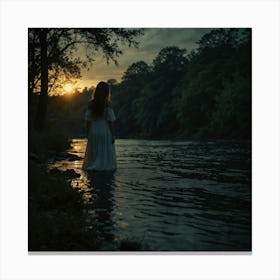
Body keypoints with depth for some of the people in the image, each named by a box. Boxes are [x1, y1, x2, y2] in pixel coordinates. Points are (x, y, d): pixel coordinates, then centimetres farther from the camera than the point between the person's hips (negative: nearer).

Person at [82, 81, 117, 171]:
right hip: (105, 131, -3)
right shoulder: (107, 103, -8)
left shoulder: (91, 103, 1)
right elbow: (110, 121, -9)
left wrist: (87, 133, 10)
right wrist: (112, 135, -4)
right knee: (105, 153, 5)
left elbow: (88, 121, 2)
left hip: (93, 131, 3)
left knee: (93, 154, 13)